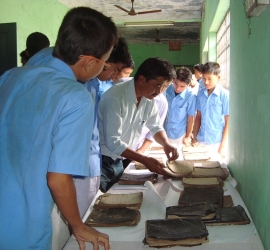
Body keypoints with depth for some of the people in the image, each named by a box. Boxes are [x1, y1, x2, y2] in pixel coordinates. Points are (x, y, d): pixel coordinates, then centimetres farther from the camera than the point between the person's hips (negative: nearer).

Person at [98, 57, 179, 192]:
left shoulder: (149, 98, -3)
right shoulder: (115, 98, -26)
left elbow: (156, 127, 9)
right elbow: (113, 143, -27)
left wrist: (166, 144, -11)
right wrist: (144, 160, -27)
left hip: (118, 161, 7)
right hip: (100, 161, -7)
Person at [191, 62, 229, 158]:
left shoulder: (225, 95, -9)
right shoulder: (200, 94, 3)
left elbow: (228, 122, -7)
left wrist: (223, 146, -9)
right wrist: (195, 137, 8)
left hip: (217, 143, -4)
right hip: (201, 140, 4)